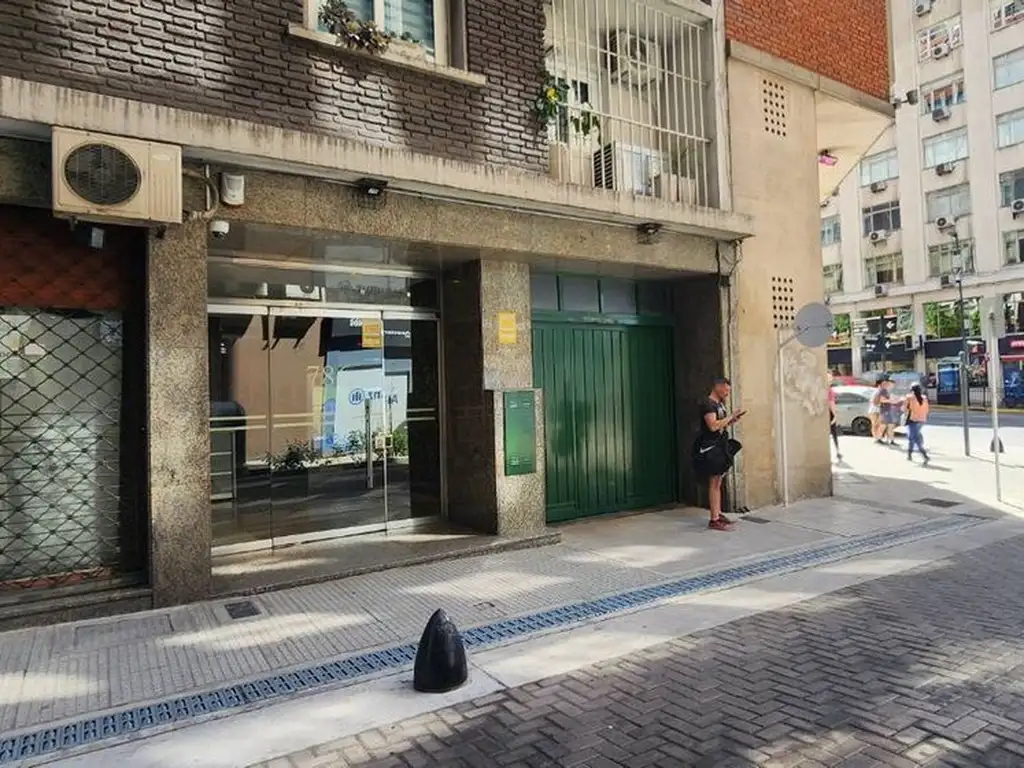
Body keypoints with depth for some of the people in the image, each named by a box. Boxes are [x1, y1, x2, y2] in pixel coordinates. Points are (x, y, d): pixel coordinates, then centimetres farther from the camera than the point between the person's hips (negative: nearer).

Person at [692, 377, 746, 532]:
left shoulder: (719, 404, 16)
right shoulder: (707, 404, -13)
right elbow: (713, 426, -24)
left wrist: (732, 421, 6)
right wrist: (730, 416, -16)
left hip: (720, 447, 10)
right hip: (711, 448, -10)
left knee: (718, 483, 14)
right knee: (714, 484, -8)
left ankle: (718, 514, 21)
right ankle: (714, 520, -5)